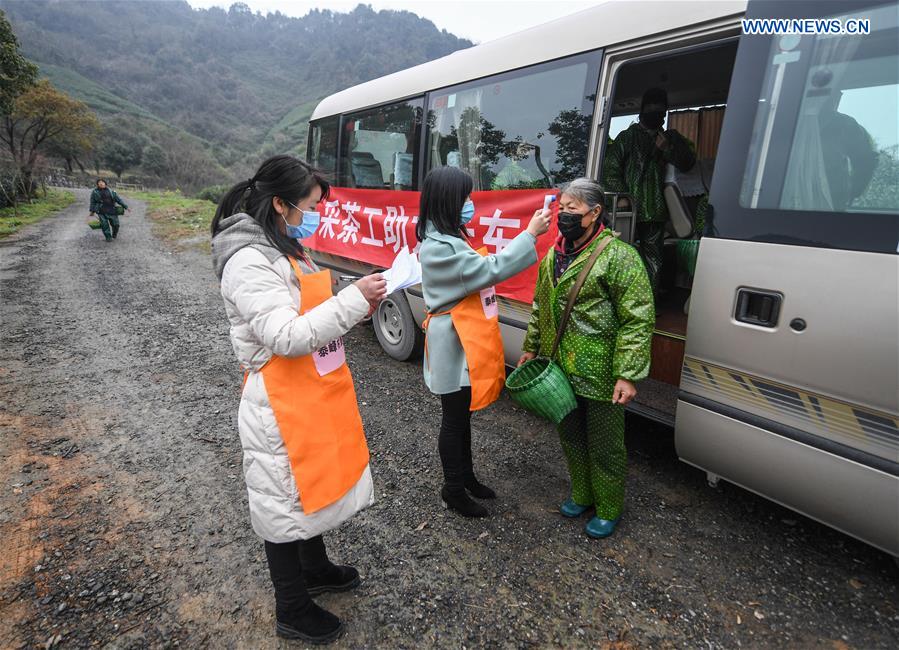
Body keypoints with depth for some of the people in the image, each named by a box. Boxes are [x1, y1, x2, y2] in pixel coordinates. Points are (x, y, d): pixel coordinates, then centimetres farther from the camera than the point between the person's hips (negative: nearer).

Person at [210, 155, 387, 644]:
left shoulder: (284, 251, 10)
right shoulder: (249, 263, -21)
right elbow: (288, 337, -27)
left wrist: (356, 308, -2)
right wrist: (353, 299, -25)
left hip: (311, 396, 10)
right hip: (281, 407, -9)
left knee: (314, 484, 24)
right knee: (285, 501, 8)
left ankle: (315, 568, 47)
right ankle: (292, 610, 29)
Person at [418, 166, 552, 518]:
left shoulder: (447, 238, 11)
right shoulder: (439, 247, -23)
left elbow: (478, 271, 6)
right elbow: (491, 269, -23)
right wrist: (530, 233, -18)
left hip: (467, 344, 10)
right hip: (455, 347, -10)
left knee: (463, 414, 22)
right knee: (454, 419, 7)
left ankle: (466, 476, 40)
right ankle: (453, 492, 26)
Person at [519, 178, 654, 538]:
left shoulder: (618, 256, -16)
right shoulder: (553, 256, 8)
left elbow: (638, 319, -19)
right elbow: (540, 307, 19)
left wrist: (628, 374, -22)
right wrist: (531, 347, 19)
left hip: (600, 378, -7)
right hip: (560, 370, 7)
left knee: (605, 448, 10)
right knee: (571, 438, 22)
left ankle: (608, 511, 32)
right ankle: (582, 496, 44)